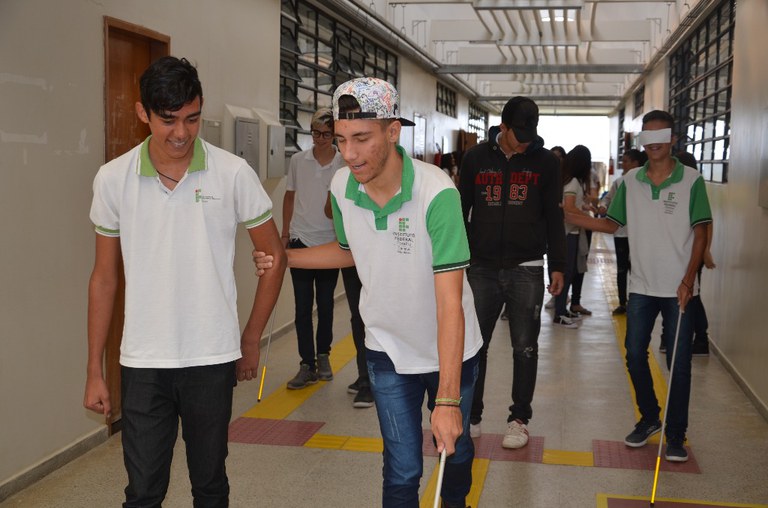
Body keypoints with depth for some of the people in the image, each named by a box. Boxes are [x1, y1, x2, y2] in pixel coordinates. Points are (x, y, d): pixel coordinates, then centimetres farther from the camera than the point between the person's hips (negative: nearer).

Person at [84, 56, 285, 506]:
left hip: (213, 359, 0)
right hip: (142, 363, 1)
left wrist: (251, 340, 5)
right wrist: (95, 370, 7)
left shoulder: (233, 174, -6)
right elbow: (105, 277, 6)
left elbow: (274, 256, 4)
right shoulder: (113, 179, -2)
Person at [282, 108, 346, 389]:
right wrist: (285, 233, 7)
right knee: (303, 306, 1)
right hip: (301, 241, 1)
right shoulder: (298, 160, 2)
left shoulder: (344, 163, -4)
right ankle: (307, 366, 7)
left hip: (330, 242, -1)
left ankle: (323, 356, 29)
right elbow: (289, 197, 11)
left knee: (325, 304, 10)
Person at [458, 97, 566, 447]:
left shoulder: (546, 162, 1)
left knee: (525, 348, 6)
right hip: (482, 269, 1)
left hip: (527, 270, -1)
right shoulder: (476, 158, 2)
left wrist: (557, 266, 2)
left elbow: (554, 218, 5)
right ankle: (471, 416, 22)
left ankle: (519, 419, 20)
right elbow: (461, 211, 8)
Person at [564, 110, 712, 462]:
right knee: (635, 355, 9)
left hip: (678, 288, -3)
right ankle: (649, 418, 29)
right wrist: (567, 216, -3)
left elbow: (700, 232, -6)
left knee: (679, 364, 3)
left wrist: (689, 279, -14)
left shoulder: (691, 181, -5)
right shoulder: (630, 181, 5)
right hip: (642, 286, 3)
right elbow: (612, 224, 9)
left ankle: (676, 435, 15)